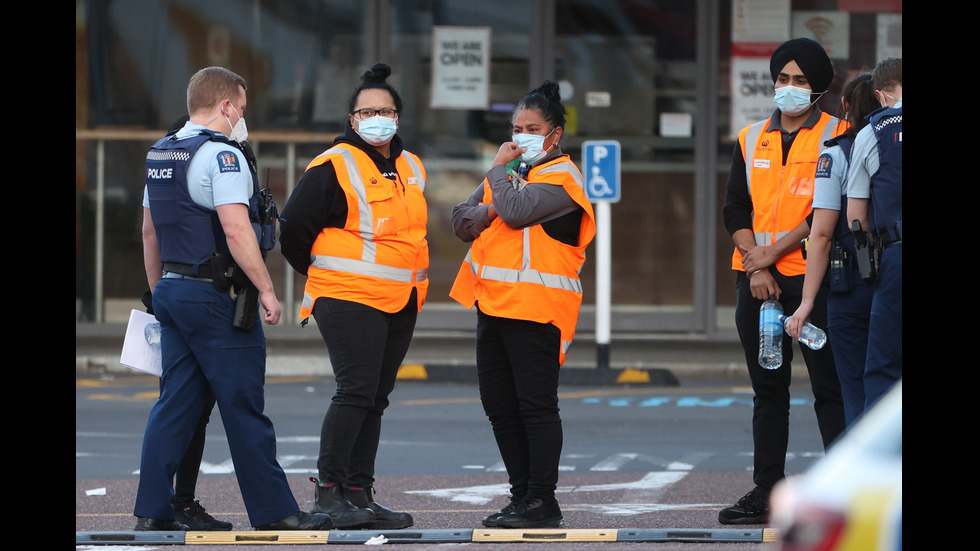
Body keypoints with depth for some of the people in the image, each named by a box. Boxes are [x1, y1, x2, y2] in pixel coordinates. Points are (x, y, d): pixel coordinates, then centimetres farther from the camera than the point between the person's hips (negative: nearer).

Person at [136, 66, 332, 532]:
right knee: (244, 408, -4)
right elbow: (236, 231, -22)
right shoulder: (221, 155, -13)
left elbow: (150, 233, 21)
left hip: (171, 289, 8)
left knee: (175, 404, 9)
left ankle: (152, 511, 5)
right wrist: (267, 291, -18)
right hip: (215, 296, -8)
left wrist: (158, 292, 28)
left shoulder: (160, 155, 14)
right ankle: (273, 512, 1)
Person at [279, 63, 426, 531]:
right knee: (356, 390, -16)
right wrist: (323, 276, 5)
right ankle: (329, 490, -12)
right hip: (349, 299, -7)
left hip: (401, 303, 7)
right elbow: (293, 228, -6)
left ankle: (359, 493, 11)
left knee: (375, 398, 8)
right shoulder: (334, 166, -8)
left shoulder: (411, 168, 15)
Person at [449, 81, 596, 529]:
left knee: (535, 405, -8)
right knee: (500, 406, 10)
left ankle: (542, 501, -5)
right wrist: (488, 210, -6)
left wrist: (499, 170, -6)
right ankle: (523, 494, 18)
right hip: (492, 303, 9)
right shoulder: (509, 169, 20)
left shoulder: (561, 177, -6)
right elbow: (461, 222, 14)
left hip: (535, 305, -9)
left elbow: (516, 210, -22)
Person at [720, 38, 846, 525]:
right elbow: (735, 210, 9)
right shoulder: (750, 141, 15)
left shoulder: (835, 137, -1)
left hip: (812, 275, -5)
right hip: (755, 279, 5)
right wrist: (755, 265, -6)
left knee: (830, 388, -5)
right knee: (768, 389, 8)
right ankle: (767, 493, 11)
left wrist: (773, 252, -11)